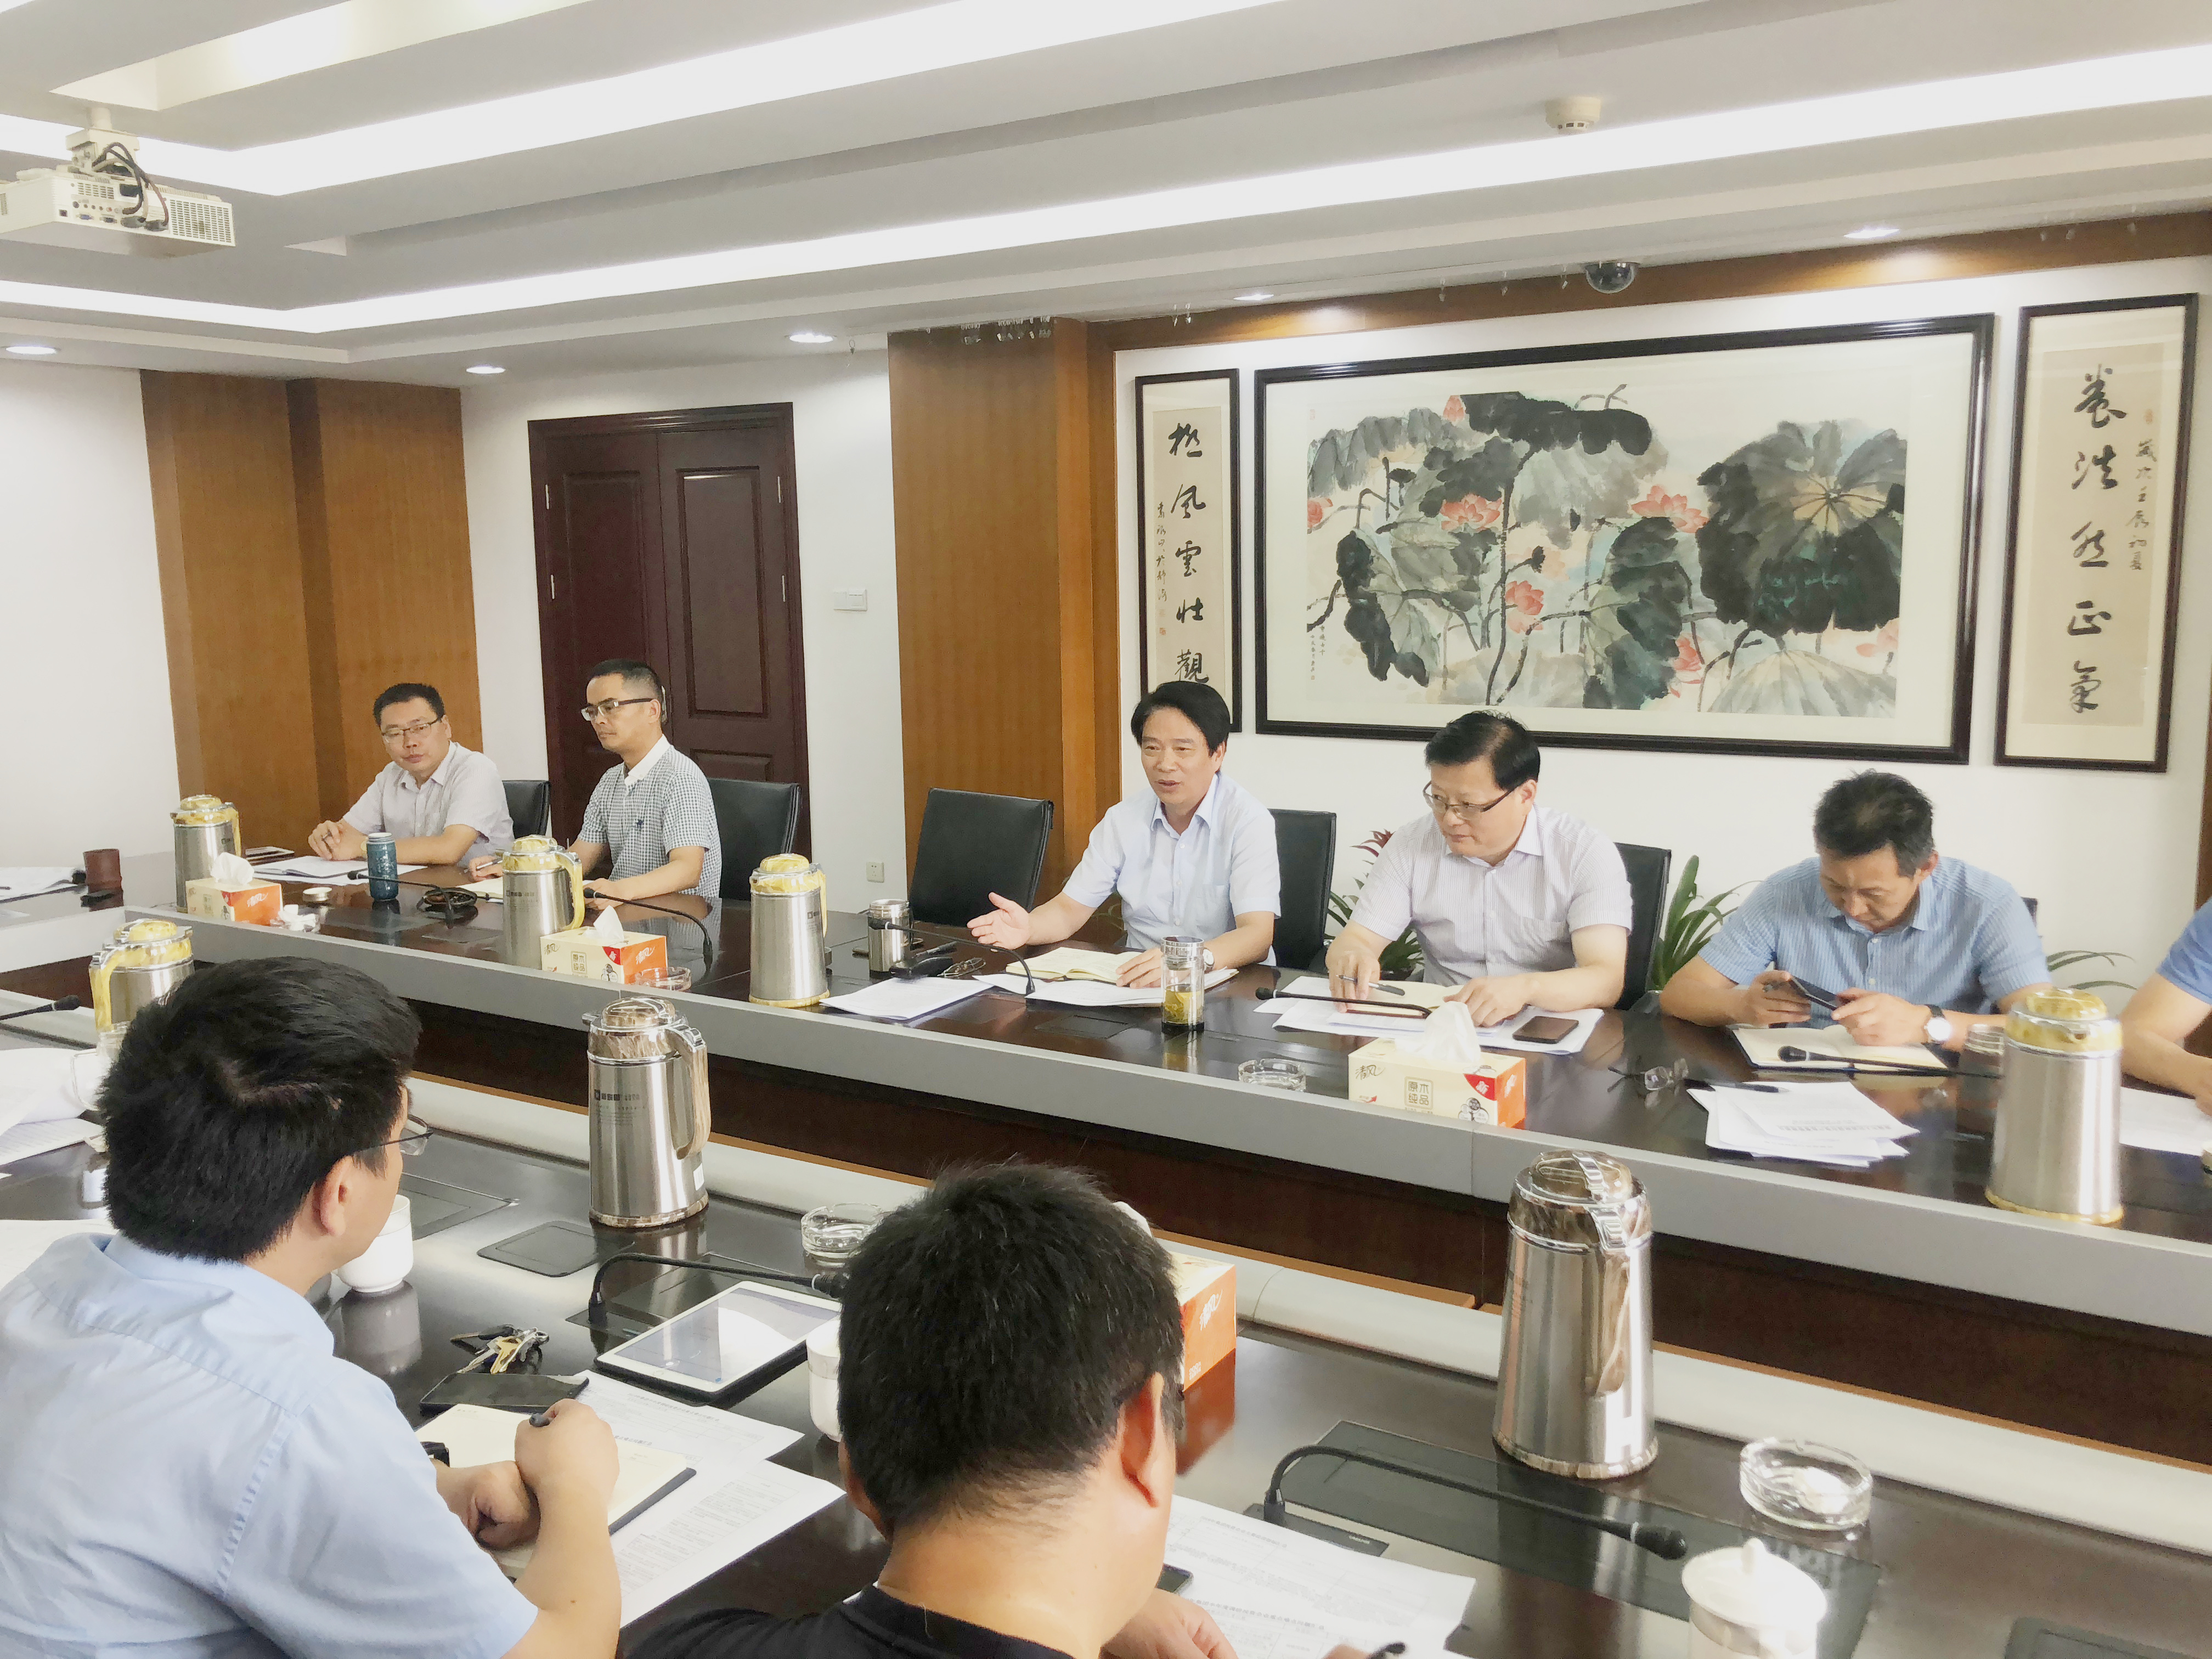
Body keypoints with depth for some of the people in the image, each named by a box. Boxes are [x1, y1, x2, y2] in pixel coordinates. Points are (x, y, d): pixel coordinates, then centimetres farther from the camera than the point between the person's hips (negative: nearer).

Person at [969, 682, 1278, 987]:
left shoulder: (1247, 821, -10)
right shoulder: (1124, 820, 7)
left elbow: (1257, 935, -21)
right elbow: (1070, 908, 6)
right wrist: (1028, 927, -19)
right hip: (1139, 982, 4)